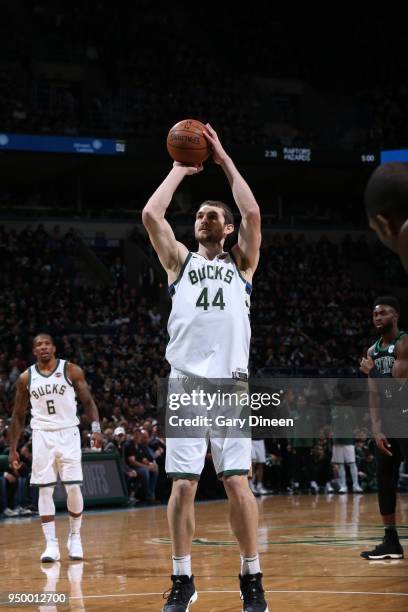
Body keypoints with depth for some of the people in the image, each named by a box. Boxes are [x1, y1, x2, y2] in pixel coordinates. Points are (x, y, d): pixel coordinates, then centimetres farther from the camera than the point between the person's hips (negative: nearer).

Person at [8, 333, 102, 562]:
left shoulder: (71, 371, -1)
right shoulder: (26, 378, 5)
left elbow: (88, 401, 1)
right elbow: (19, 415, 12)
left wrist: (96, 427, -13)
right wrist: (13, 448, 9)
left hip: (68, 433, -2)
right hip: (42, 435, 2)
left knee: (74, 487, -6)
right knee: (45, 490, -3)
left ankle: (75, 537, 13)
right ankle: (51, 544, 0)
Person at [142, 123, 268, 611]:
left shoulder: (241, 261, 16)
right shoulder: (180, 260, 18)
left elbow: (251, 213, -1)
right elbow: (151, 214, 3)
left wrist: (224, 161, 6)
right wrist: (180, 169, 12)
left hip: (230, 383, -1)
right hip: (186, 383, 1)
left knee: (237, 482, -6)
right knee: (182, 484, -3)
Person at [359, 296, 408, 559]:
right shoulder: (373, 351, 12)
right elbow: (374, 394, 7)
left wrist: (372, 372, -7)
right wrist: (377, 429, -3)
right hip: (387, 422, 8)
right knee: (384, 481, 7)